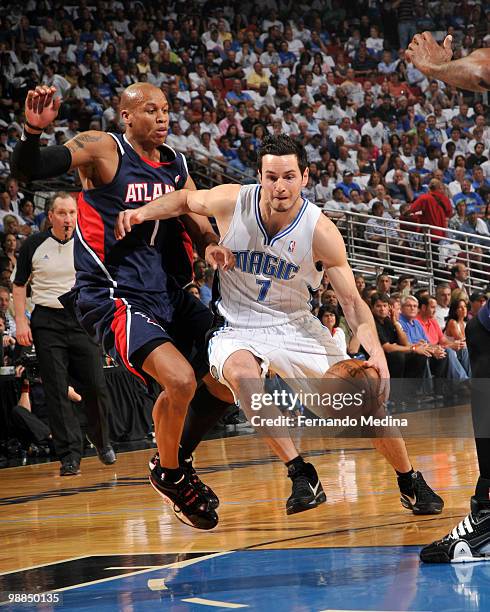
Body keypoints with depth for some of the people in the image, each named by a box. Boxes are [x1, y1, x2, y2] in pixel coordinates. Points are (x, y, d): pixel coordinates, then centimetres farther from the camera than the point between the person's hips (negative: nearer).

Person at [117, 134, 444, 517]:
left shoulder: (321, 232, -17)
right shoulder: (233, 202, -16)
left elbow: (352, 302, -13)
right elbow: (186, 199, 7)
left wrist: (376, 352, -29)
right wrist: (144, 213, -12)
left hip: (296, 325, 1)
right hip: (238, 328, -1)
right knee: (240, 370, -36)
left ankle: (410, 482, 22)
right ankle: (301, 475, -30)